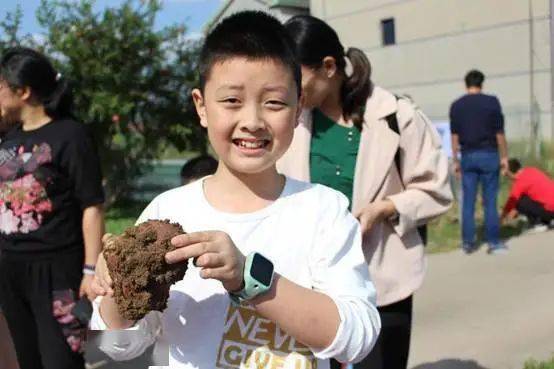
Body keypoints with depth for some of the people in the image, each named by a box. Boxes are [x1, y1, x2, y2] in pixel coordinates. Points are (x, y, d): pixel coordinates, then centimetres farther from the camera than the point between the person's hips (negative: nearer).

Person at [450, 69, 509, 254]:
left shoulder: (456, 105, 4)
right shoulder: (491, 102, -3)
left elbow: (455, 136, 4)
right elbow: (499, 133, -4)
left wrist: (455, 160, 9)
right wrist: (504, 157, 3)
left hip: (468, 156, 2)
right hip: (488, 155, -2)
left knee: (468, 201, 7)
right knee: (490, 200, 3)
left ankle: (468, 242, 9)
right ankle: (493, 242, 6)